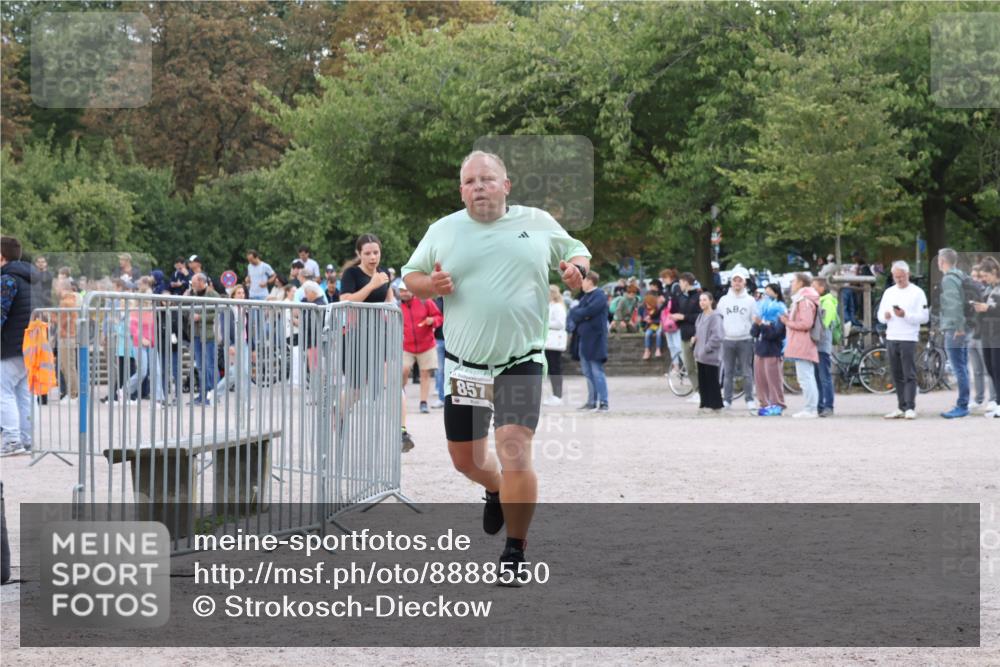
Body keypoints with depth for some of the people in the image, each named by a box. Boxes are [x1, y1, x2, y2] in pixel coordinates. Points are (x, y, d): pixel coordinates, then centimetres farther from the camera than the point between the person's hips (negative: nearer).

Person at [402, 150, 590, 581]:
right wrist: (430, 285, -8)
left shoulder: (538, 223, 5)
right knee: (465, 458, 13)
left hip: (520, 362, -3)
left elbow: (576, 251, 18)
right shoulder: (443, 231, 6)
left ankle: (515, 551, -4)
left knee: (515, 453, -17)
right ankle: (496, 490, 48)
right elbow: (410, 276, 15)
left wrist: (577, 269, -5)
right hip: (465, 364, 3)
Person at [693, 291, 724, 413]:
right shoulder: (701, 316, 12)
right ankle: (705, 403, 18)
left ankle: (714, 405, 5)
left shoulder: (715, 317, -14)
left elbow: (718, 336, -21)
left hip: (711, 356, -8)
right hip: (701, 355, 8)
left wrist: (707, 348, -19)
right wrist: (695, 338, 6)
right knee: (702, 380, 11)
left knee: (712, 381, -2)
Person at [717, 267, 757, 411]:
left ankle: (750, 400, 4)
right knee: (728, 372, 5)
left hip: (745, 340, -2)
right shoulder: (724, 300, 9)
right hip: (728, 340, 2)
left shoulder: (750, 300, 4)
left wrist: (756, 338, -6)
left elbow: (755, 322, 3)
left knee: (747, 372, -1)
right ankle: (726, 400, 9)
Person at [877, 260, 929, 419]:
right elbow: (880, 315, 15)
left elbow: (924, 317, -7)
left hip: (908, 339, -6)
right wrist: (885, 316, -8)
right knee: (897, 376, 8)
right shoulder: (889, 292, 15)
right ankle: (901, 407, 12)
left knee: (909, 375, -8)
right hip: (891, 339, 6)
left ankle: (910, 408, -10)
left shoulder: (917, 293, -1)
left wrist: (905, 315, -19)